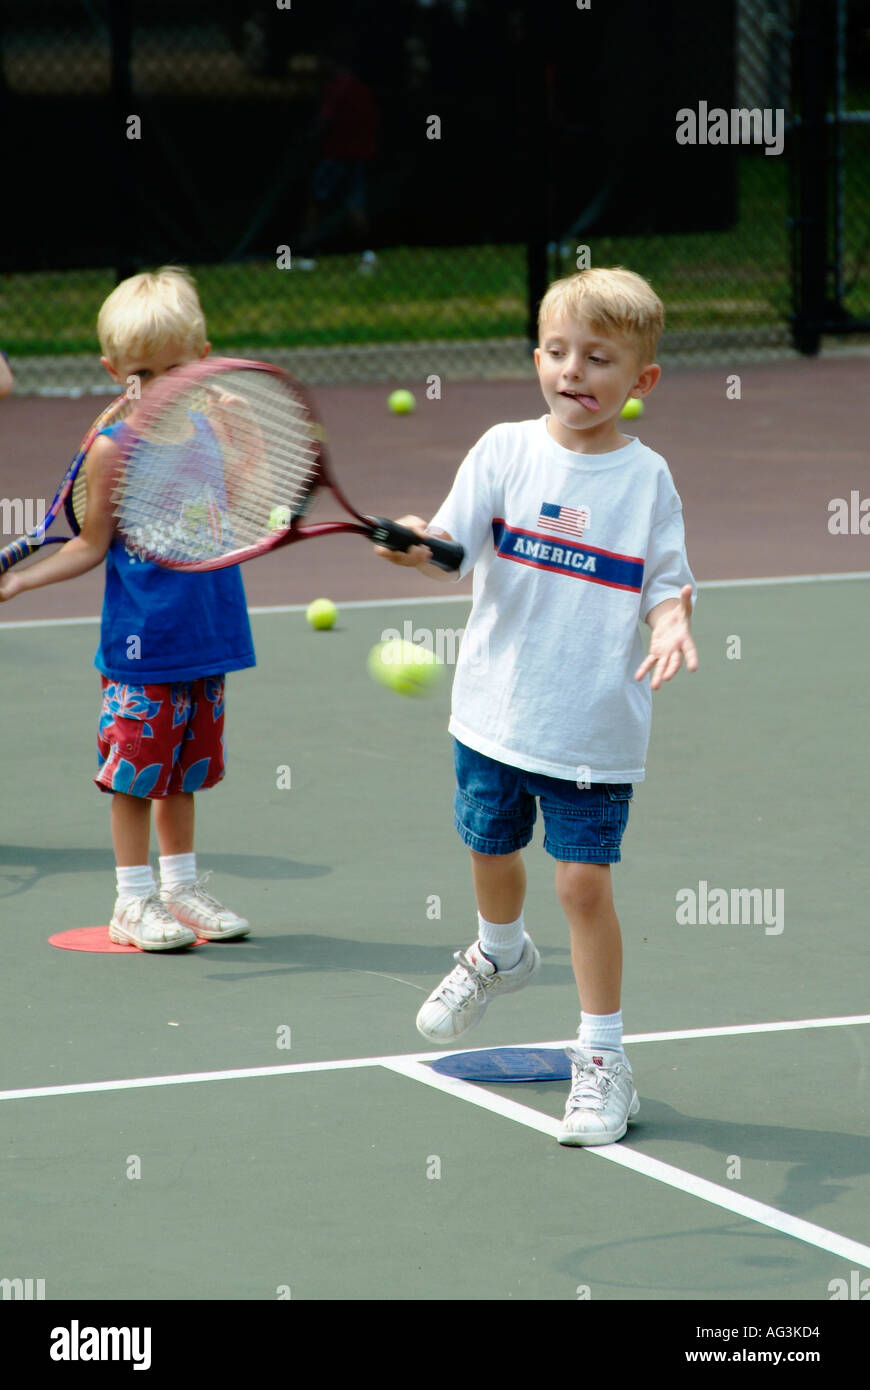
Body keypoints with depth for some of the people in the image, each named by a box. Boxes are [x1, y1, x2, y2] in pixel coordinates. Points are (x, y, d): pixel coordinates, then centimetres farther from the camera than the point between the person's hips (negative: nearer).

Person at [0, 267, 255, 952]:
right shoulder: (113, 448, -9)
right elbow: (93, 545, -5)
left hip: (205, 636, 5)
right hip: (140, 645, -5)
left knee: (184, 768, 16)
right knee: (138, 769, 0)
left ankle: (181, 889, 27)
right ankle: (134, 902, 11)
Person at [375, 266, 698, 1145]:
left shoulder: (647, 478, -6)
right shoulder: (506, 452, -4)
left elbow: (665, 582, -2)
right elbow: (453, 545, -11)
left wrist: (672, 627, -24)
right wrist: (415, 544, -33)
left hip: (595, 730, -3)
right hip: (497, 710, 3)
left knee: (583, 882, -4)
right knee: (491, 851, 20)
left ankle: (602, 1057, 8)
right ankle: (501, 952, 53)